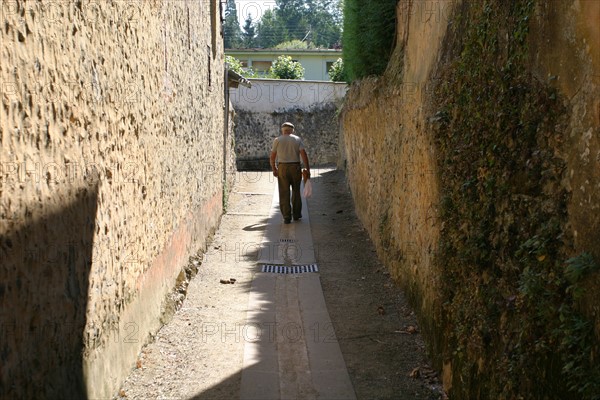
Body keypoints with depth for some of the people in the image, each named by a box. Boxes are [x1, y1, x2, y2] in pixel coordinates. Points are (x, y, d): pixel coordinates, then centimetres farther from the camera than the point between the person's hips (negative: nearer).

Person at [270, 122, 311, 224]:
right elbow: (304, 154, -8)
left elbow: (272, 157, 3)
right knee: (296, 191, 16)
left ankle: (287, 217, 0)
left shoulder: (277, 140, 3)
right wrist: (307, 169, -6)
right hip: (295, 167, 1)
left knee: (284, 193, 3)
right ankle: (296, 214, 22)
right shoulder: (297, 139, 2)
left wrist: (274, 169, 15)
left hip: (282, 167, -1)